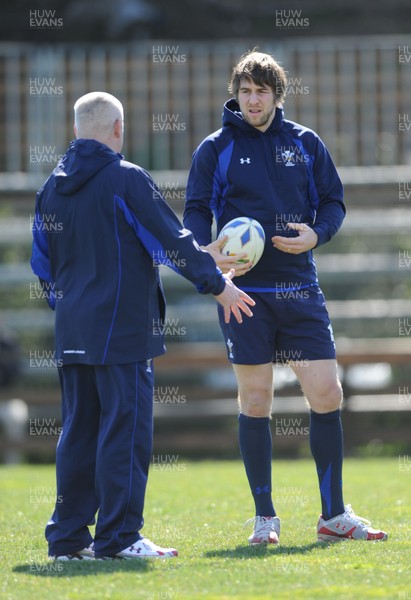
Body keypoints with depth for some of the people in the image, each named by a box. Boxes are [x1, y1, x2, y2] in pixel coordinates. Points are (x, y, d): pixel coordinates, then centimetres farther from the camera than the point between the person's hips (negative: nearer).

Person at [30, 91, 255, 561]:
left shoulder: (52, 188, 12)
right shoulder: (126, 179, -9)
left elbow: (42, 262, 19)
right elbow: (172, 240, -9)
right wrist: (218, 284, 0)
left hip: (72, 330, 7)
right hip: (122, 330, -7)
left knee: (78, 430, 11)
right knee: (124, 429, -5)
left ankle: (69, 536, 11)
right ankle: (117, 536, -6)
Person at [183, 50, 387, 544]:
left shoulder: (305, 143, 9)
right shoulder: (215, 149, 4)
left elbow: (333, 202, 12)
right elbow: (195, 212, 3)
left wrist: (316, 234, -9)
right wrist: (209, 251, -17)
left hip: (299, 289, 2)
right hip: (245, 288, -2)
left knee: (326, 393, -3)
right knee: (255, 400, 0)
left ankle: (334, 514, 7)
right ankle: (264, 517, 9)